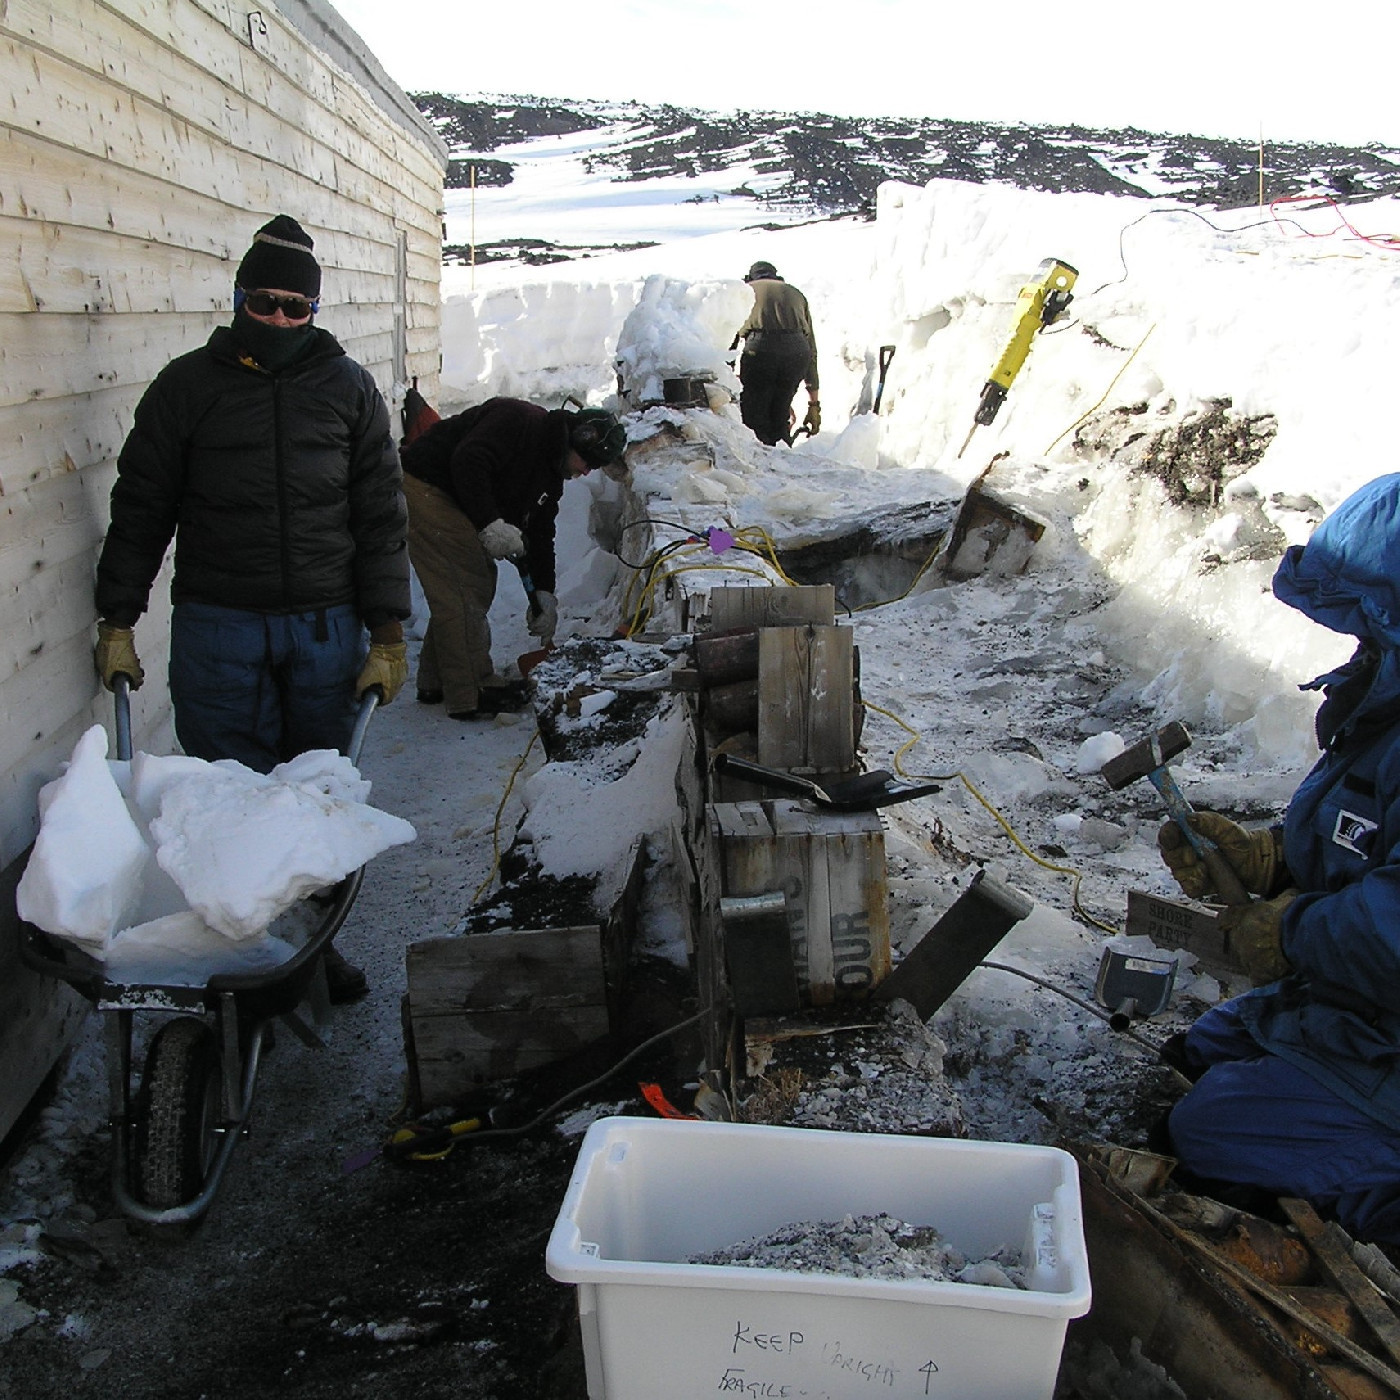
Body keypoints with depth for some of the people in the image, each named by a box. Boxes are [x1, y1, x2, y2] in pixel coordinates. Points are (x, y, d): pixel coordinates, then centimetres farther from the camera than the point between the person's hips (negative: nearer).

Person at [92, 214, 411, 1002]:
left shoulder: (349, 388, 7)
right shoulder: (188, 386, 4)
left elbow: (381, 516, 6)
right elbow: (140, 509, 8)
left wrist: (387, 636, 0)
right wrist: (117, 623, 4)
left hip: (326, 626, 1)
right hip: (217, 627, -1)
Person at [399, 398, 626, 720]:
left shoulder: (551, 475, 11)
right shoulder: (518, 419, -18)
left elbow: (539, 533, 13)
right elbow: (468, 462, -29)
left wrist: (543, 594, 5)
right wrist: (489, 523, -30)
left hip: (450, 501, 11)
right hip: (423, 488, -10)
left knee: (479, 582, 12)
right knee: (466, 588, -12)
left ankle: (436, 683, 23)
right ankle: (471, 695, -6)